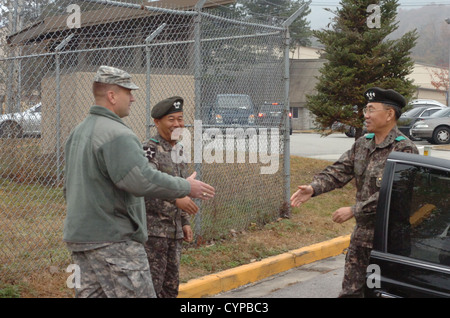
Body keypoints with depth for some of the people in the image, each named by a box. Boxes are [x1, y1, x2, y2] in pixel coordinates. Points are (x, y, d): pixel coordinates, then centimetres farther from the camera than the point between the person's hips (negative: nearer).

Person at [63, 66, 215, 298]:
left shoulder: (78, 132, 16)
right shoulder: (115, 133, -17)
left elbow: (69, 185, 23)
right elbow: (143, 180, -25)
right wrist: (186, 187, -13)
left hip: (79, 236, 10)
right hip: (112, 239, -10)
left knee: (91, 293, 13)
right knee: (138, 294, -6)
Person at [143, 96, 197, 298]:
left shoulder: (179, 150, 13)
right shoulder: (149, 150, -13)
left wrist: (185, 222, 17)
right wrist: (175, 200, -34)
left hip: (175, 231, 8)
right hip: (153, 230, -8)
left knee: (171, 286, 15)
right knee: (152, 288, -6)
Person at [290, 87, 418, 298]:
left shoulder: (404, 150, -15)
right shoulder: (362, 144, 10)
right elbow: (339, 170, 4)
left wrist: (354, 211, -23)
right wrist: (313, 188, -14)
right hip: (362, 232, 7)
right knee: (351, 290, 12)